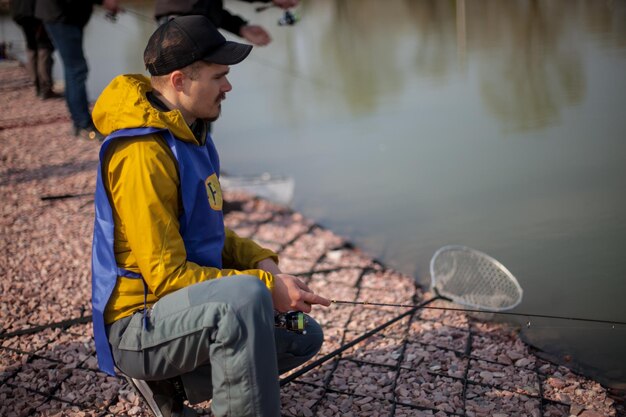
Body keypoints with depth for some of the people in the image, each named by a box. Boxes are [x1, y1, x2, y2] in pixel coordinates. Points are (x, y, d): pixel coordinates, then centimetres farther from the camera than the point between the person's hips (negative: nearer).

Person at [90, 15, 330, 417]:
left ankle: (170, 384, 13)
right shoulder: (143, 155, -22)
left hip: (185, 308, 10)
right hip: (137, 325, -10)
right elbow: (166, 274, -23)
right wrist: (267, 286, -21)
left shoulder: (192, 132, 8)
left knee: (304, 336, 16)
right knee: (245, 295, -37)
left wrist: (262, 261, 0)